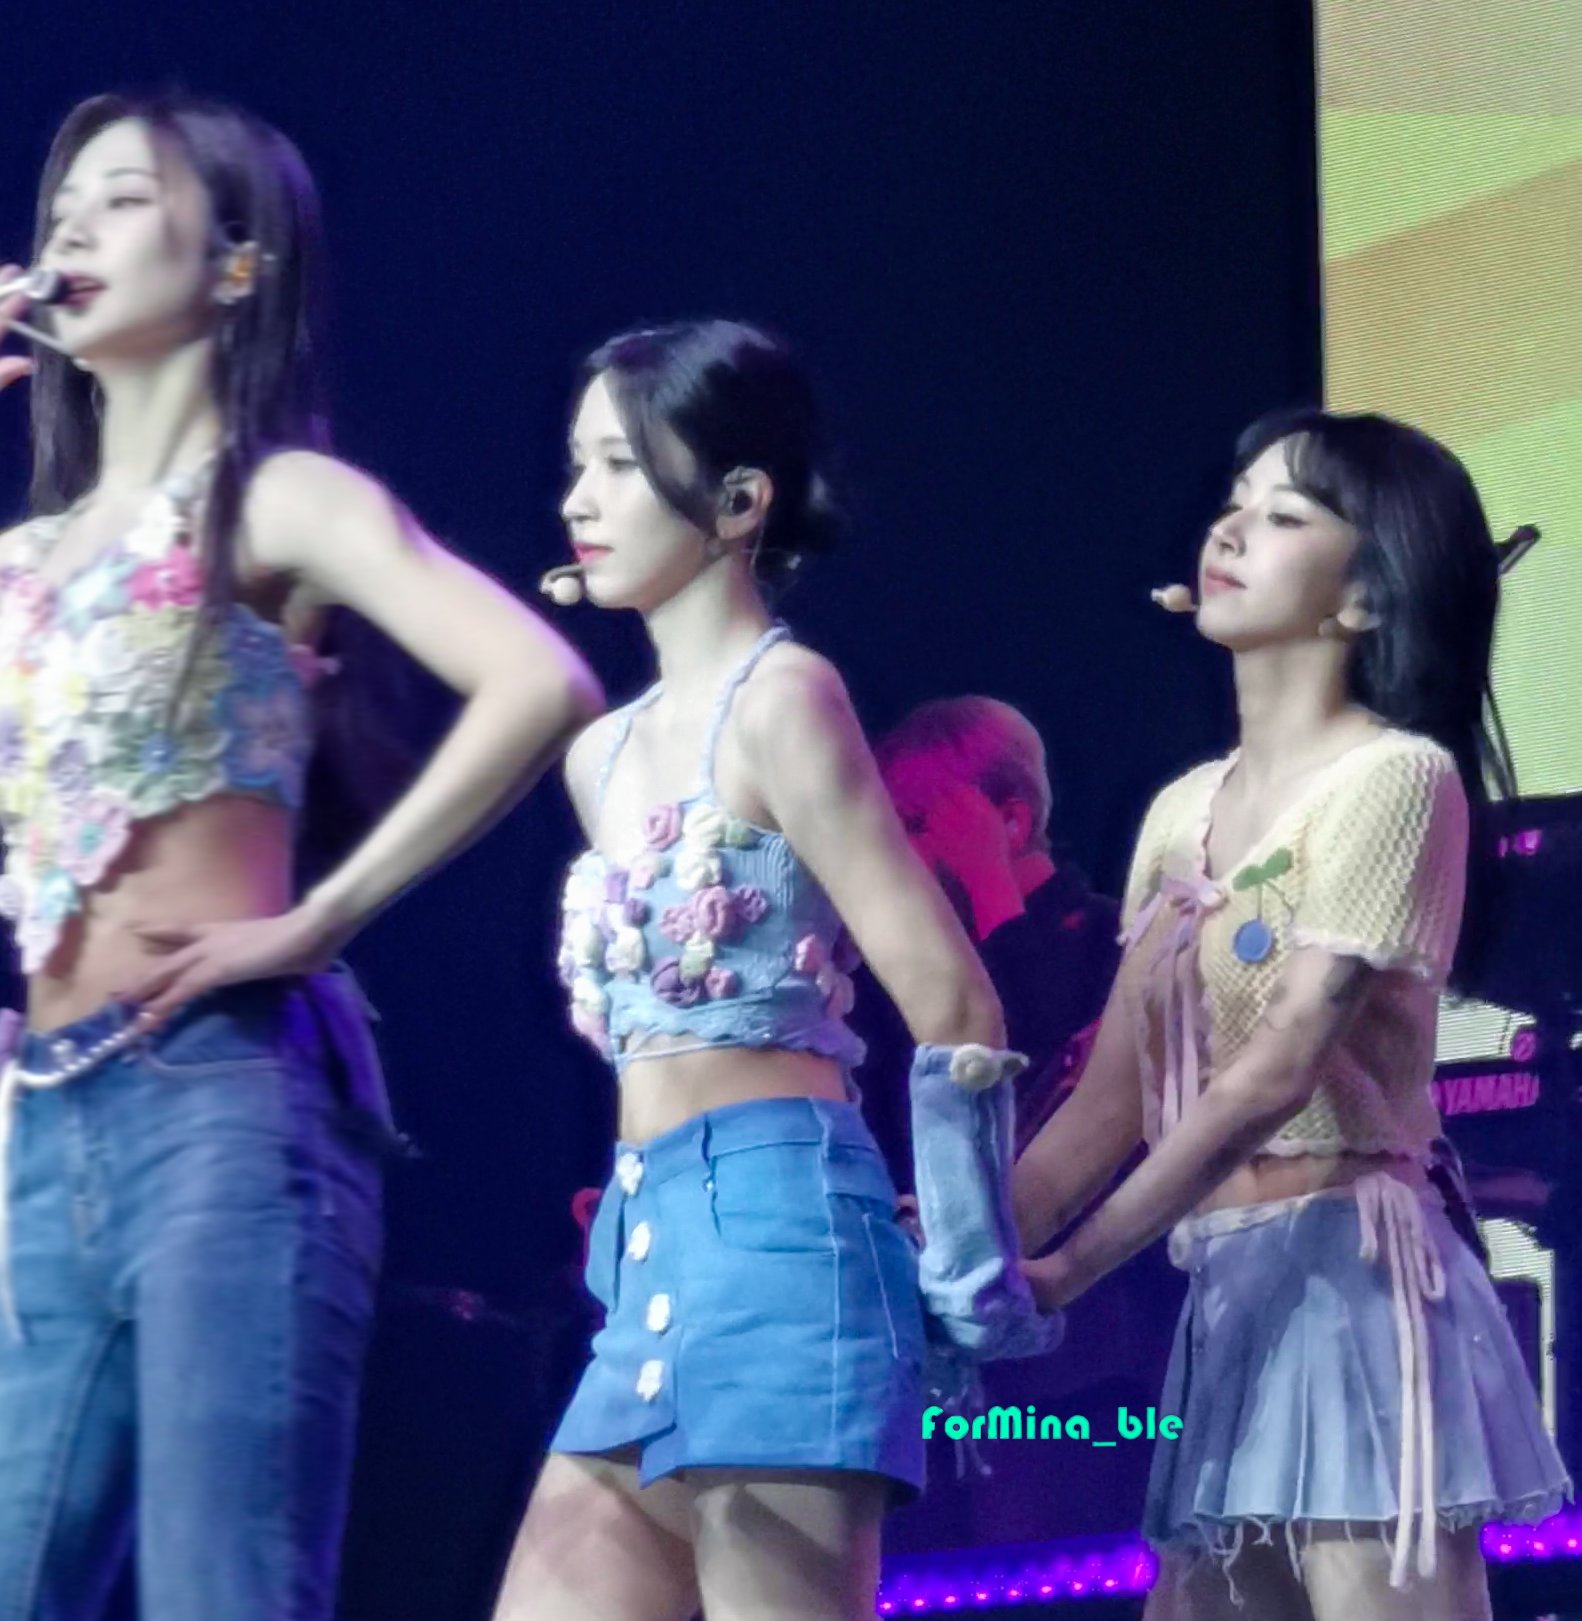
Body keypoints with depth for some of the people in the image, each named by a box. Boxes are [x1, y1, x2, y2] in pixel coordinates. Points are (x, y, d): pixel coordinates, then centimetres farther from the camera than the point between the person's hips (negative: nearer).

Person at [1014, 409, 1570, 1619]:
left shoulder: (1395, 777, -8)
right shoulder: (1186, 811, 15)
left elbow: (1276, 1075, -16)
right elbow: (1117, 1094, 12)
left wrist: (1066, 1269, -18)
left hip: (1351, 1277, -8)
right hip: (1224, 1289, 8)